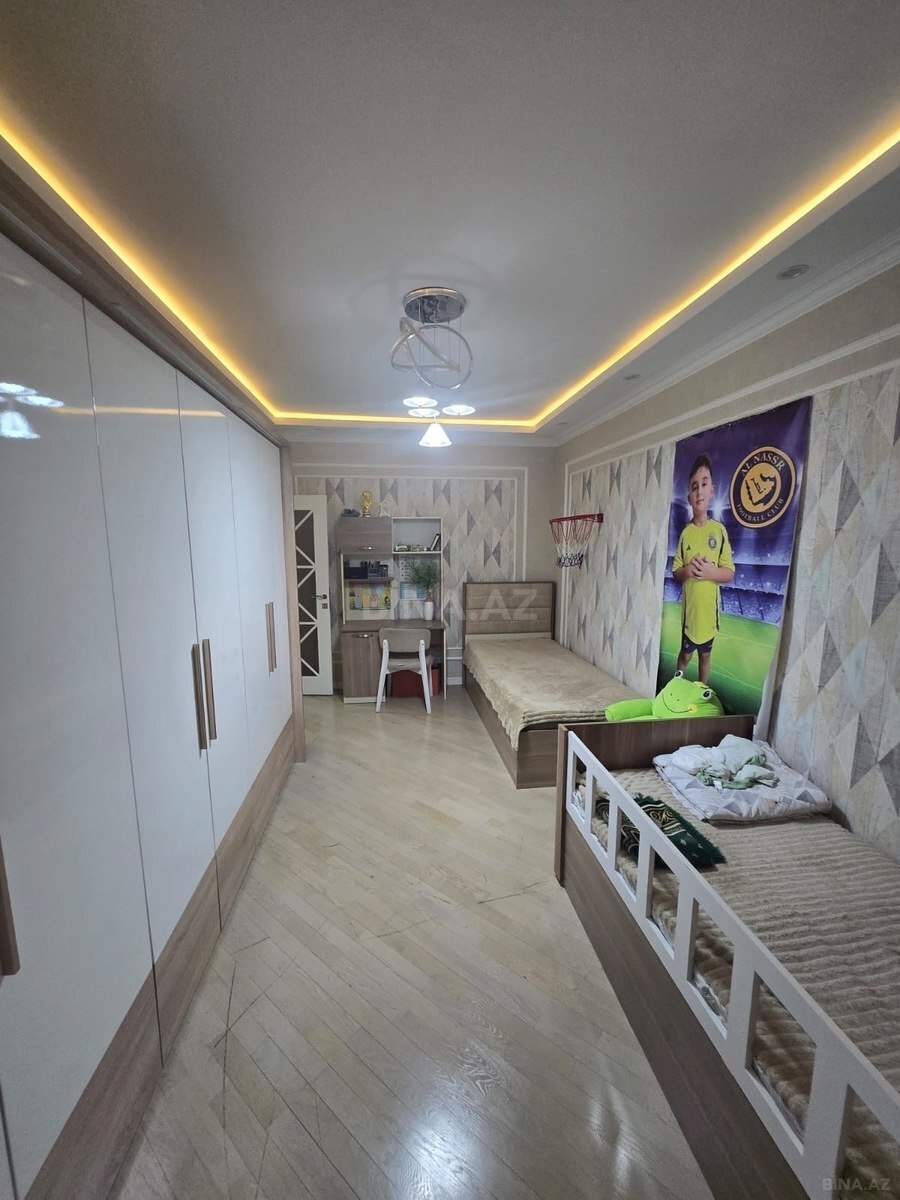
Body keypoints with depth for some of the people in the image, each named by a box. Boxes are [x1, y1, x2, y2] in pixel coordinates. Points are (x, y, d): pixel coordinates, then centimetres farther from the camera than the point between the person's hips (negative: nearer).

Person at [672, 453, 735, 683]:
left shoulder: (719, 530, -7)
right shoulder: (685, 533, -2)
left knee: (705, 655, 18)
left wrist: (711, 571, -23)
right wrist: (687, 570, -18)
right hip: (689, 608, 1)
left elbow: (730, 573, -4)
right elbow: (675, 571, 3)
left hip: (709, 608, -1)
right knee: (685, 654, 14)